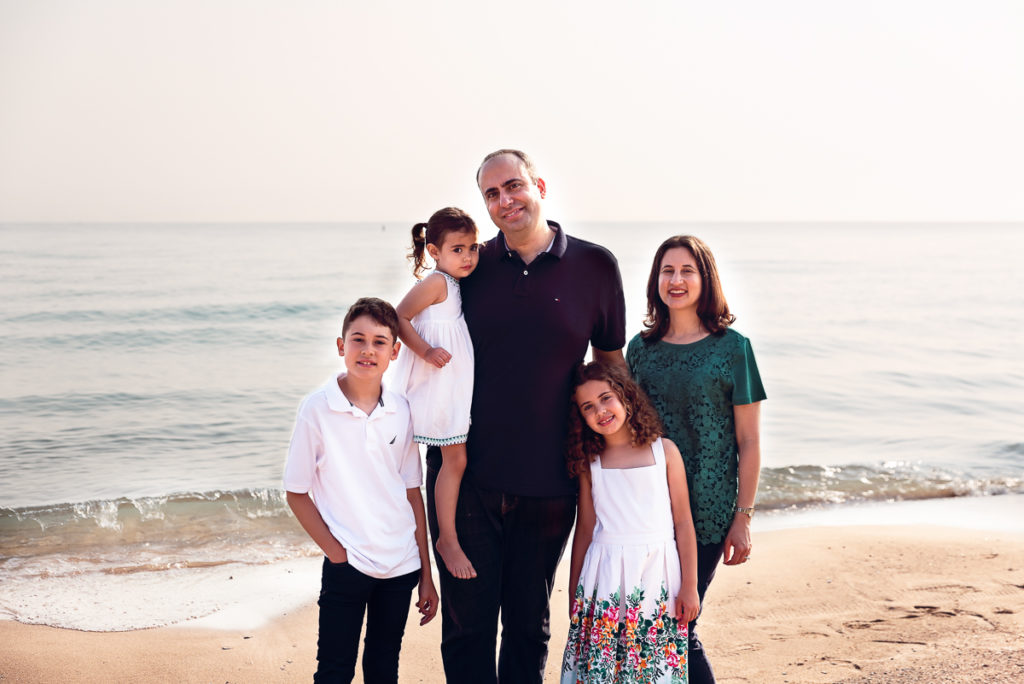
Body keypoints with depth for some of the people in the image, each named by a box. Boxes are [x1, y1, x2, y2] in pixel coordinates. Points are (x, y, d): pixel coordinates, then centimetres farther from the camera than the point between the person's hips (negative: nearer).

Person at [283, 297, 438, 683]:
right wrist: (336, 552, -9)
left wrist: (427, 575, 7)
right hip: (346, 565, -3)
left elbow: (412, 493, 6)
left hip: (402, 565, 3)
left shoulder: (401, 411, 1)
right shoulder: (317, 409, -9)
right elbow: (297, 493, -3)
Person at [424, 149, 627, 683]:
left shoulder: (595, 266, 0)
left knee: (529, 624, 15)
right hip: (466, 476, 1)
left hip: (548, 484, 0)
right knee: (467, 622, 7)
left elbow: (610, 364, 9)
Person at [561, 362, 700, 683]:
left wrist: (689, 585, 1)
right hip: (605, 576, 1)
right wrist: (574, 594, 11)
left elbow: (683, 523, 3)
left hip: (657, 573, -1)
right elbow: (585, 530, 9)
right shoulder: (589, 463, 5)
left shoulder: (664, 451, 2)